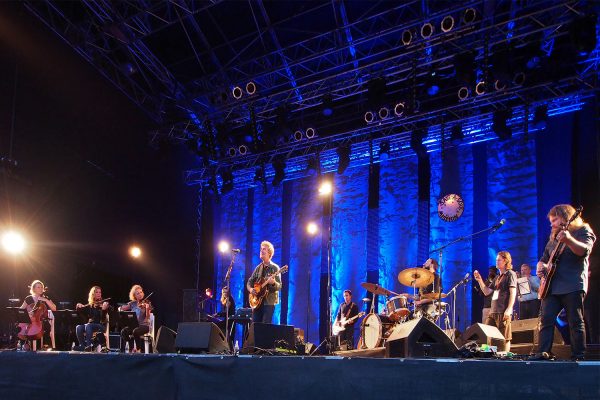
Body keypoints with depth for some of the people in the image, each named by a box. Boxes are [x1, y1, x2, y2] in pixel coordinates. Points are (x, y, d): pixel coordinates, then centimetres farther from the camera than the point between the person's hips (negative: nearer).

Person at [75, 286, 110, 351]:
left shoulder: (104, 304, 0)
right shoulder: (89, 305, 13)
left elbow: (103, 318, -11)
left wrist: (104, 309, -30)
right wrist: (79, 307, -7)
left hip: (101, 325, -4)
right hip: (90, 324, 4)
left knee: (88, 326, -34)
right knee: (78, 327, -25)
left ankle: (88, 346, -34)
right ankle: (82, 346, -23)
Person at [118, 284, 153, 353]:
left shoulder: (146, 303, -3)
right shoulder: (132, 304, 8)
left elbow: (148, 317, -15)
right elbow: (120, 309, 10)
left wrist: (147, 309, -34)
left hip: (144, 325, -4)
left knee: (135, 332, -35)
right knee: (124, 331, -26)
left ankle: (140, 349, -15)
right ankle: (131, 348, -12)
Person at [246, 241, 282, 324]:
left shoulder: (275, 268, -4)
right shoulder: (258, 267, 12)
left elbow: (279, 286, -10)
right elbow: (249, 282, 16)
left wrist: (273, 283, -32)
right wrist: (250, 289, -5)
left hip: (269, 302, -5)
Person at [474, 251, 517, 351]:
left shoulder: (510, 274, -1)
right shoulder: (497, 278, 23)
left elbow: (513, 293, -10)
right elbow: (487, 292, 19)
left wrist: (509, 309, -20)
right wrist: (480, 280, 7)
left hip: (503, 312, -8)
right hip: (493, 312, 8)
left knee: (505, 338, -6)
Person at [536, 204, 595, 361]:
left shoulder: (583, 230, 2)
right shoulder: (554, 237, 23)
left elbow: (584, 251, -18)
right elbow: (544, 258, 28)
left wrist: (568, 239, -36)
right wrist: (541, 266, 4)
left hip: (573, 286, -6)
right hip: (552, 286, 6)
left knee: (575, 323, -4)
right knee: (546, 320, -4)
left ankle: (578, 358, -1)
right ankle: (544, 354, -6)